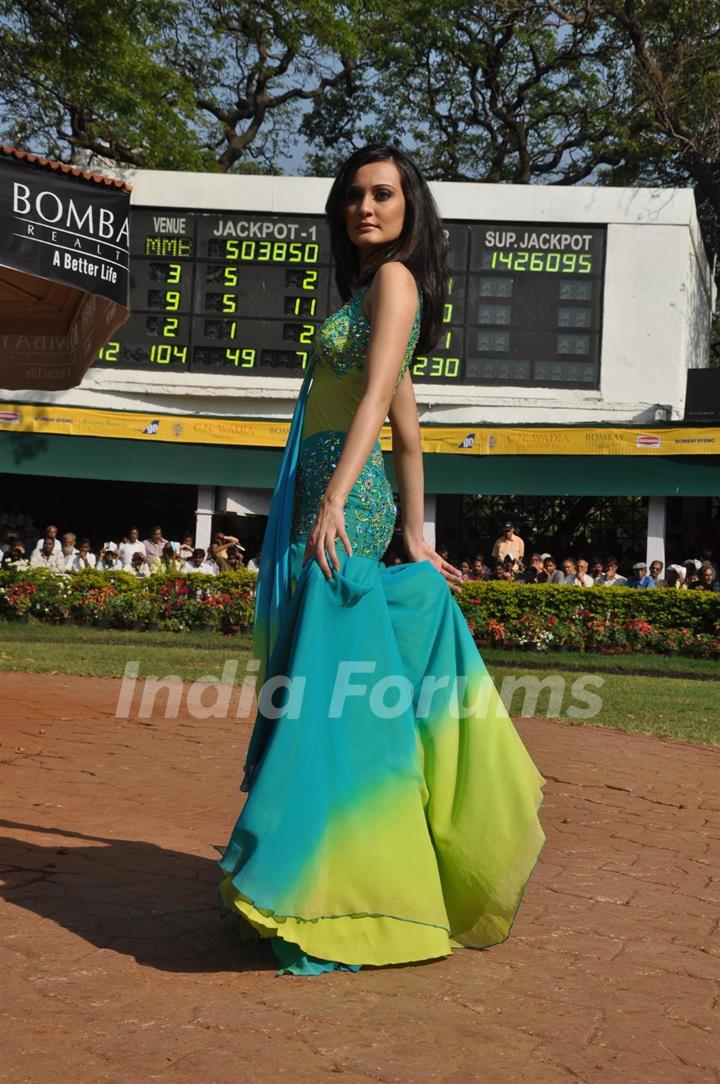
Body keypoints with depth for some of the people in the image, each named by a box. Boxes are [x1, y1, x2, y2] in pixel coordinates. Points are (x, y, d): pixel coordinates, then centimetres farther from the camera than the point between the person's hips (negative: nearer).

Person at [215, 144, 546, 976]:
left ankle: (329, 903, -6)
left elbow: (377, 395, -18)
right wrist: (414, 536, 24)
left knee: (331, 686, -11)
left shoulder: (395, 277, -3)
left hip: (345, 499, -10)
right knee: (309, 677, 13)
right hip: (326, 494, 10)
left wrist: (335, 498, -29)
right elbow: (409, 433, 23)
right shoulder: (369, 290, 23)